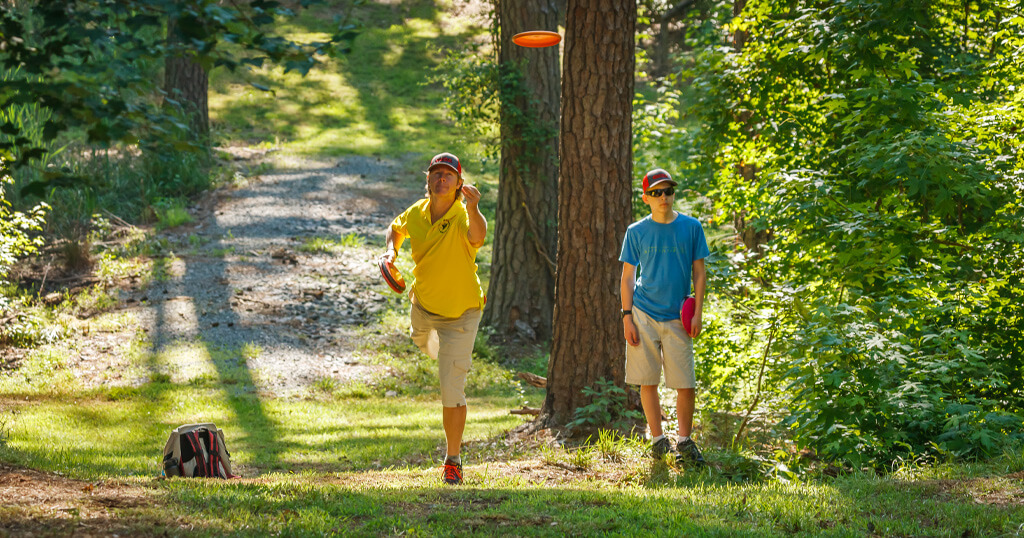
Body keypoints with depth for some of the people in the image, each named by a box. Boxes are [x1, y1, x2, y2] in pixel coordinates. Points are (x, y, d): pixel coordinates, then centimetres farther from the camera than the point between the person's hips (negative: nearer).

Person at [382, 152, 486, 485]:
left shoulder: (463, 217, -29)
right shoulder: (416, 214, -12)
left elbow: (477, 237, -55)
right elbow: (396, 228, 13)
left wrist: (473, 208, -75)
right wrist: (390, 250, -8)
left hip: (460, 313, -6)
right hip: (424, 303, 6)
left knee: (452, 392, -9)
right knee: (425, 345, 38)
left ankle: (453, 460, 5)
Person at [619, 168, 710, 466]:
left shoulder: (691, 227, 4)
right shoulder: (636, 232, 3)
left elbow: (699, 273, 7)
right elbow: (627, 277, 6)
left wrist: (697, 314, -1)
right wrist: (627, 318, -3)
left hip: (677, 318, 0)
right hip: (643, 315, 0)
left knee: (686, 383, -4)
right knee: (647, 381, 2)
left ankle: (685, 442, 9)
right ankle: (657, 439, 13)